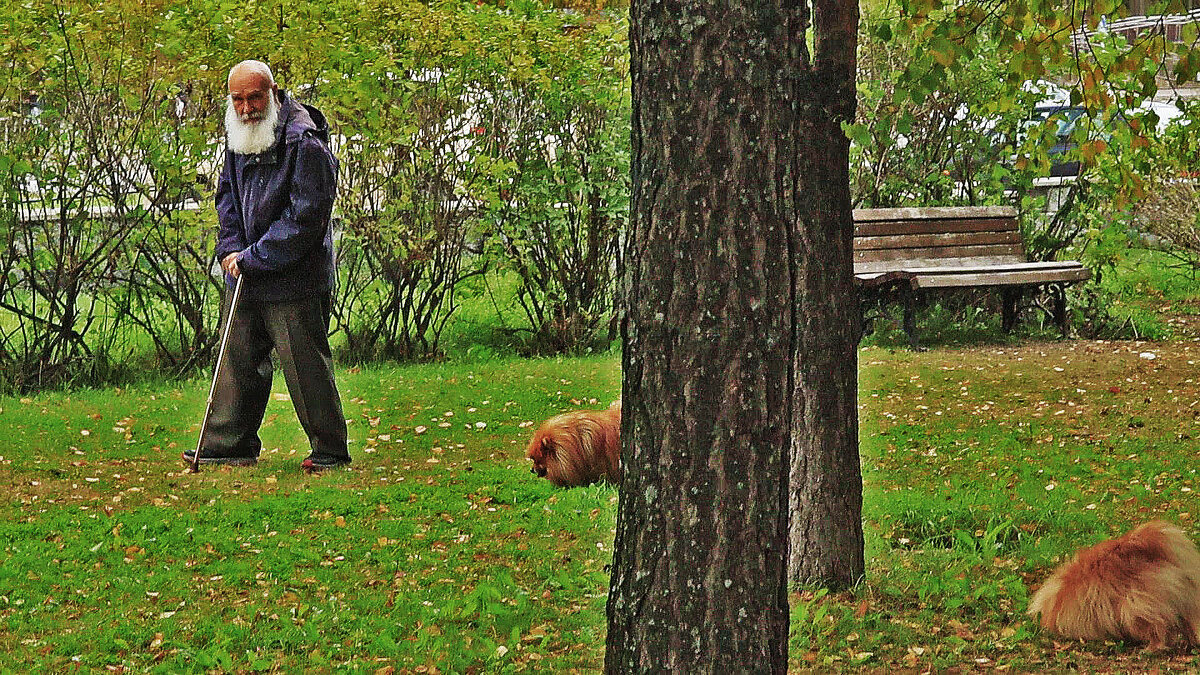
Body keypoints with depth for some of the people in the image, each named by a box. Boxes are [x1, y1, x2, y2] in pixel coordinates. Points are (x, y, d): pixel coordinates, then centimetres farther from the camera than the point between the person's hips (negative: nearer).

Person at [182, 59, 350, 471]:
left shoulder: (304, 141, -17)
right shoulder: (238, 138, 8)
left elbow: (304, 217, -19)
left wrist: (253, 258, -17)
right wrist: (230, 249, 2)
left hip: (295, 279, -8)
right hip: (246, 279, 8)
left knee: (306, 366, -3)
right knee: (238, 359, 13)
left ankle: (330, 451, 8)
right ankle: (229, 445, 23)